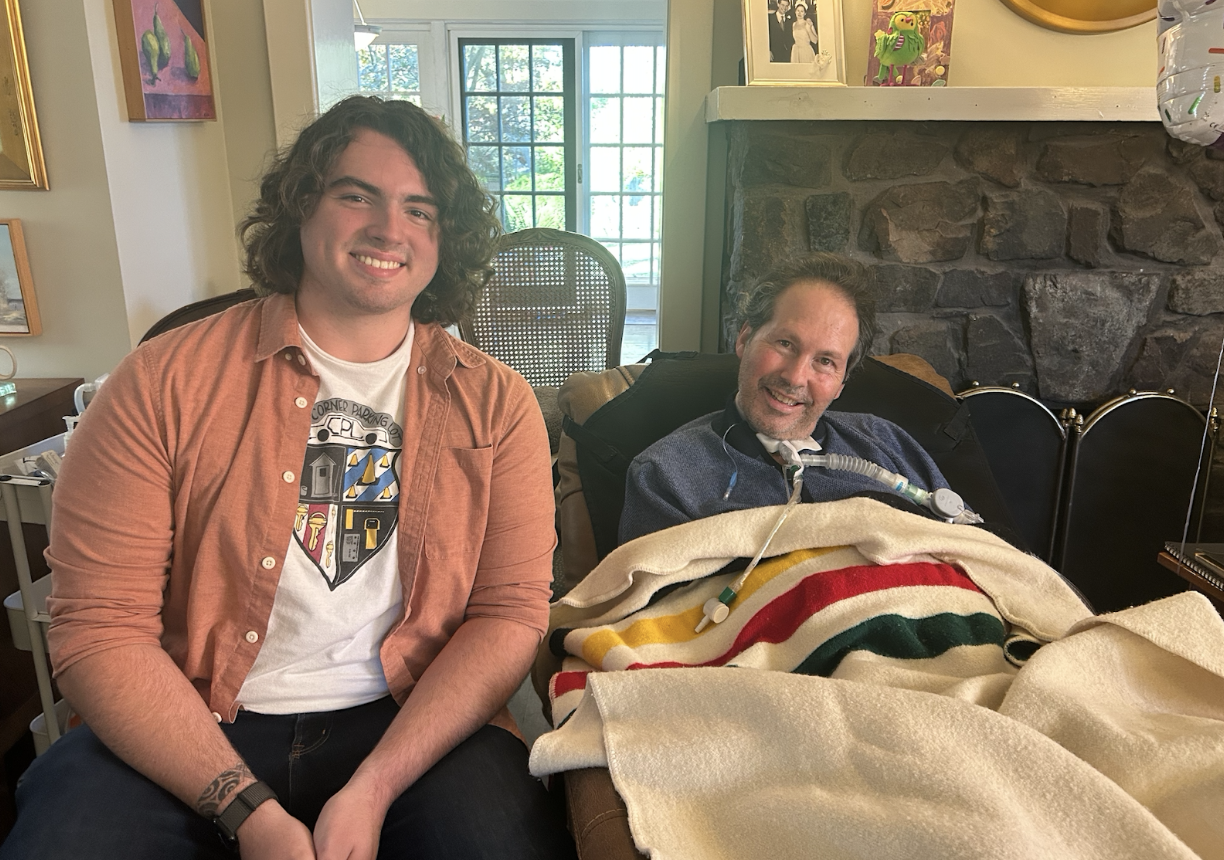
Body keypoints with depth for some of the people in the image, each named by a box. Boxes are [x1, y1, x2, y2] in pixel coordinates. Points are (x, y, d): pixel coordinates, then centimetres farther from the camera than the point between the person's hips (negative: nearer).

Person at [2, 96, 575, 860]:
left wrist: (372, 790, -15)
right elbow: (100, 625, -6)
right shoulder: (167, 381, -2)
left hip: (414, 725, 1)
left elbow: (512, 612, -4)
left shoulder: (496, 403, 1)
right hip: (189, 737, 1)